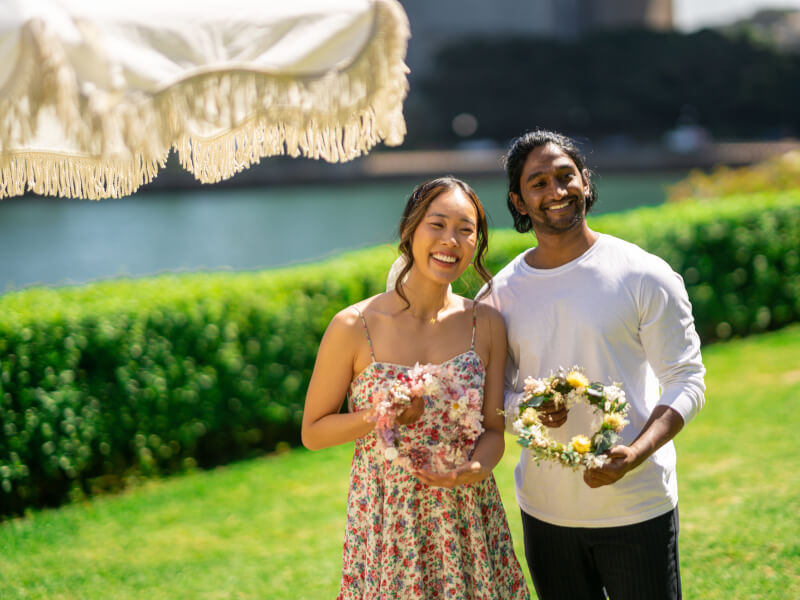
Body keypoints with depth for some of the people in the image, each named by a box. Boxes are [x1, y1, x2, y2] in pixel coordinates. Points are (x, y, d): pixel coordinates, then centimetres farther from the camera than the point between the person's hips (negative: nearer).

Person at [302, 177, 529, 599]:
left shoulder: (486, 325, 0)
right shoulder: (354, 327, -9)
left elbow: (493, 431, 2)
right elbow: (313, 432, -3)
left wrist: (476, 469, -19)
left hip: (469, 522, 3)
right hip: (385, 525, -2)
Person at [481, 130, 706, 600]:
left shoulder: (644, 277, -6)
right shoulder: (503, 292, 3)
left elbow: (686, 381, -6)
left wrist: (635, 453, -22)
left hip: (638, 506, -3)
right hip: (544, 511, 3)